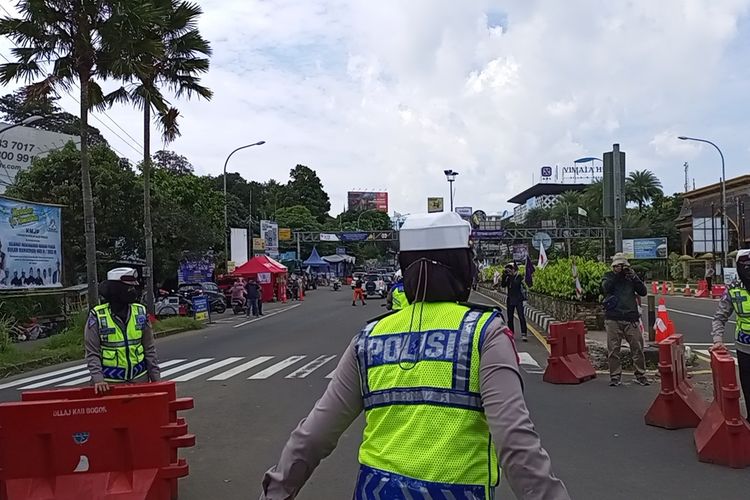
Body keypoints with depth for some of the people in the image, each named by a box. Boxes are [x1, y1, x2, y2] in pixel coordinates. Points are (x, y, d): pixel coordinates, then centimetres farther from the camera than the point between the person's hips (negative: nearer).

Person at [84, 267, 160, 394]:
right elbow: (92, 353, -5)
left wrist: (156, 378, 5)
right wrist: (98, 379, -17)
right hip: (110, 381, -3)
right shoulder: (97, 316, -6)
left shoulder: (141, 312, 4)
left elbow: (149, 348, 8)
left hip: (139, 378, 3)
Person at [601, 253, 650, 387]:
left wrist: (634, 277, -8)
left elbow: (643, 292, 2)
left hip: (631, 319, 1)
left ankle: (641, 376, 12)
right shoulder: (608, 277, 8)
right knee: (613, 350, 1)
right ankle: (615, 377, 9)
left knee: (638, 349, 2)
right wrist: (617, 273, -17)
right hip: (613, 319, -1)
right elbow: (606, 287, -14)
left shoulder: (631, 276, 13)